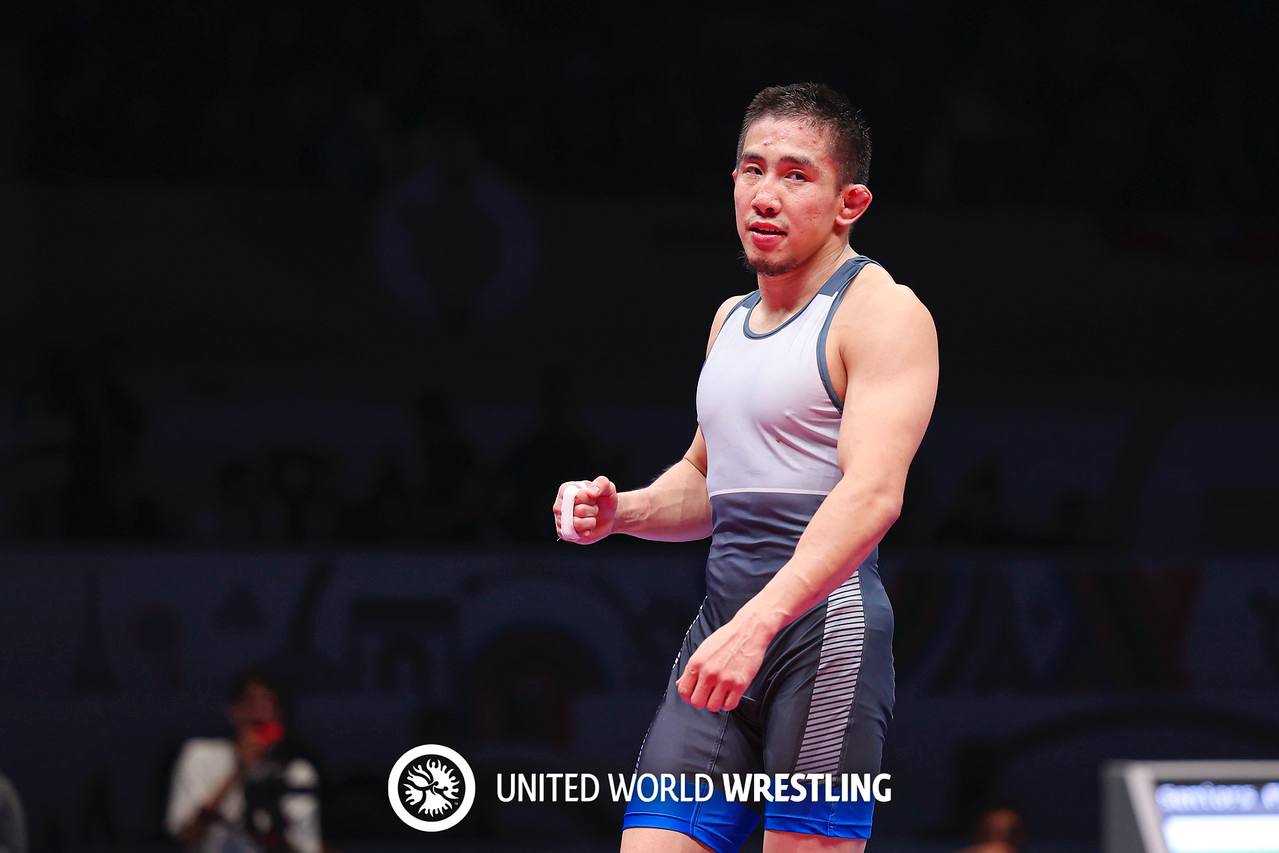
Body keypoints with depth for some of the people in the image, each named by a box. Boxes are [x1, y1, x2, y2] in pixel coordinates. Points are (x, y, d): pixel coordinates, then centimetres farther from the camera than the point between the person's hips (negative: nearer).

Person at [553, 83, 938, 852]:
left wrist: (760, 621, -31)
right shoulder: (732, 320, 21)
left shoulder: (884, 312, -5)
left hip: (823, 623, -7)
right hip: (722, 632, 7)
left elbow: (872, 493, -19)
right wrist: (619, 511, 12)